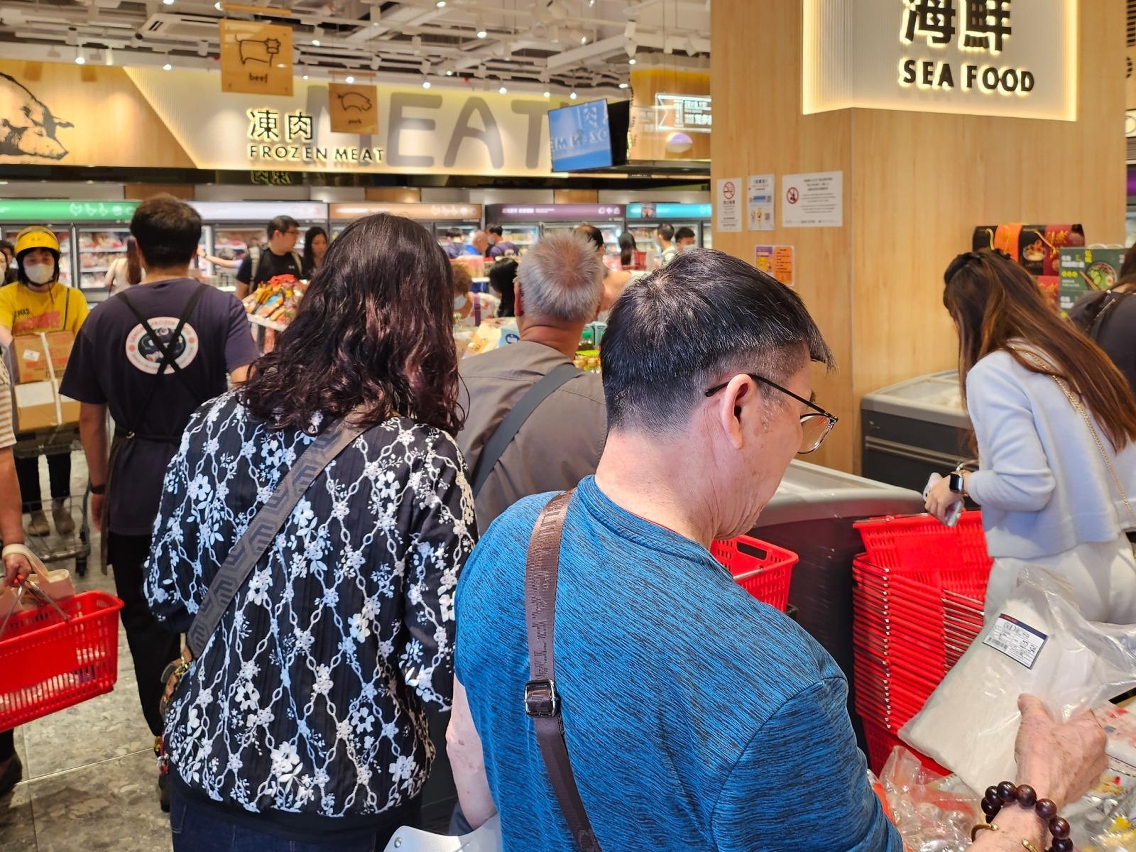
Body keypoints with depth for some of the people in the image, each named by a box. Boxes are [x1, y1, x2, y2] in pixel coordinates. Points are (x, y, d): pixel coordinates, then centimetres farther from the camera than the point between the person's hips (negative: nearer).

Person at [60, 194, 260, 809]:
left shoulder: (105, 318, 0)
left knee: (149, 629, 12)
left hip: (136, 495, 0)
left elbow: (90, 418, 4)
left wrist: (100, 487, 16)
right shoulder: (222, 308, -5)